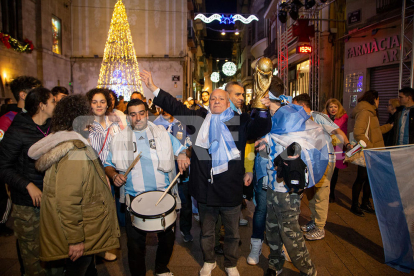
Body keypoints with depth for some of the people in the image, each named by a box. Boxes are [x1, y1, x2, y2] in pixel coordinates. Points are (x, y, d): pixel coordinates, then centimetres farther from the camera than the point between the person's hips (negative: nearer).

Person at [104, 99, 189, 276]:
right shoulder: (119, 139, 4)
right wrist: (114, 175, -12)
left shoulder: (161, 133, 4)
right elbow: (108, 165, 9)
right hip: (135, 199, -1)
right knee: (135, 244, 8)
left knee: (168, 238, 16)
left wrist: (183, 155, -15)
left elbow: (181, 149, 8)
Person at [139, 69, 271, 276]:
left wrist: (264, 110, -27)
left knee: (232, 232, 17)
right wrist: (153, 88, -4)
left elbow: (260, 129, -10)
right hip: (205, 189, 1)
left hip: (230, 189, -1)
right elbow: (176, 107, 1)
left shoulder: (240, 121, 0)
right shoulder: (199, 118, 3)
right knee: (206, 230, 21)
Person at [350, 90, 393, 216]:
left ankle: (365, 203, 28)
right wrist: (370, 146, -25)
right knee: (361, 178, 0)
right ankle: (355, 205, 13)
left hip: (371, 153, 10)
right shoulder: (364, 112, -16)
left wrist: (390, 126, 33)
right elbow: (358, 133, -27)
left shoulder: (370, 112, 17)